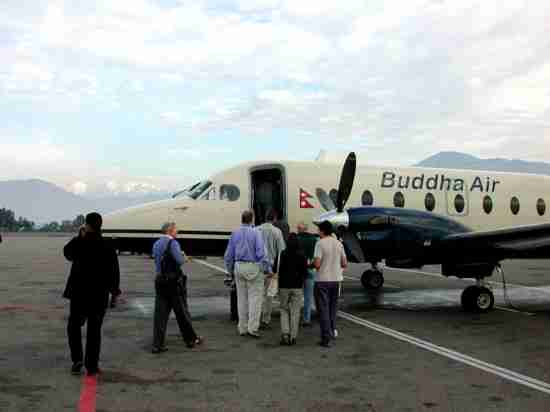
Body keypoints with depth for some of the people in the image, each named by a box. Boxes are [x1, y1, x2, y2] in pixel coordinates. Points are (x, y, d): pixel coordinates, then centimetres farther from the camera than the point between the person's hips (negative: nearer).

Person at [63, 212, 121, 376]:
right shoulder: (108, 248, -5)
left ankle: (77, 359, 5)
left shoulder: (80, 244, -7)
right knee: (94, 330, 8)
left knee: (74, 326, 17)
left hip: (79, 293, 0)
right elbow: (114, 272, -4)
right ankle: (91, 365, 9)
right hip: (99, 296, 1)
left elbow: (67, 252, 15)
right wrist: (114, 290, 11)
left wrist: (79, 237, 15)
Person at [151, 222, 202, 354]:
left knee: (160, 313, 4)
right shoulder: (172, 243, -13)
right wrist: (183, 256, 1)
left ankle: (157, 345, 2)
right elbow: (180, 261, -21)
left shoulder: (156, 244, 11)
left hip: (160, 281, 6)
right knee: (182, 312, 7)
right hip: (174, 282, -6)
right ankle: (191, 339, 21)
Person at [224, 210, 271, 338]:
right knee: (254, 298, 0)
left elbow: (228, 255, 8)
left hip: (239, 267, 5)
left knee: (241, 298, 12)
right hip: (253, 267, -5)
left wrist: (230, 271, 17)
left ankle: (242, 328, 18)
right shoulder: (256, 233, -9)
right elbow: (261, 253, -15)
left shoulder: (235, 233, 5)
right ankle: (252, 328, -2)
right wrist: (267, 269, -7)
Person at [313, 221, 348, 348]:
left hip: (322, 280, -5)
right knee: (333, 307, 19)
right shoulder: (339, 243, 5)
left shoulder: (320, 243, -12)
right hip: (336, 279, 5)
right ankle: (332, 331, 28)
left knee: (323, 308, 0)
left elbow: (317, 264, -19)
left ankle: (326, 337, -2)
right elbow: (344, 264, 7)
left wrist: (311, 264, 2)